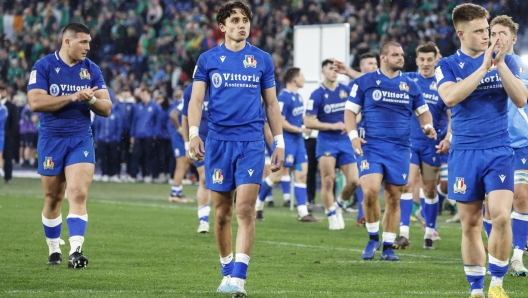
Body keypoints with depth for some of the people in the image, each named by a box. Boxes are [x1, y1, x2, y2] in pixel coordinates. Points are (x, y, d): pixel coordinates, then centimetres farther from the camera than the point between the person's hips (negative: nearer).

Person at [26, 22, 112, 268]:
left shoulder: (91, 70, 5)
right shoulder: (43, 67, -5)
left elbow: (106, 109, 5)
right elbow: (35, 102, -17)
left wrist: (91, 100, -18)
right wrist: (72, 97, -20)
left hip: (81, 139, 1)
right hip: (51, 139, -1)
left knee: (78, 193, -16)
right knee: (53, 198, 8)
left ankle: (76, 251, -22)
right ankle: (54, 250, 25)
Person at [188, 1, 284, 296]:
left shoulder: (262, 60, 8)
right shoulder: (208, 59, 6)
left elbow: (272, 103, 13)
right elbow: (196, 99, 2)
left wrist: (279, 142, 8)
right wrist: (194, 133, -13)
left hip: (252, 142, -1)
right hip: (219, 140, 1)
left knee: (245, 209, -12)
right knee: (222, 212, 6)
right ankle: (227, 271, 21)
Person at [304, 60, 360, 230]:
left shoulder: (346, 90, 7)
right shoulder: (317, 95, -5)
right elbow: (308, 122, -8)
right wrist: (333, 126, -12)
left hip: (345, 141, 4)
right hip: (326, 141, -4)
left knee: (354, 181, -3)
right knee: (328, 180, -8)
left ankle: (339, 205, 23)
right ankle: (332, 216, 5)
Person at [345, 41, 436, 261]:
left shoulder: (410, 85, 11)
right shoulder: (365, 82, 3)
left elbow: (423, 111, 19)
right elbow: (350, 110, 4)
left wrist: (427, 126, -2)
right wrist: (353, 135, -11)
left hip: (400, 150, 3)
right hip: (371, 146, -3)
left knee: (394, 199, 3)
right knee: (370, 191, -20)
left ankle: (388, 247, 14)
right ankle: (373, 239, 1)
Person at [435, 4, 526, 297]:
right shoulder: (448, 66, 1)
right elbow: (450, 97, -17)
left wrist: (500, 63, -16)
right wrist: (484, 66, -20)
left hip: (499, 151, 0)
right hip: (464, 152, 0)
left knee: (501, 215, -17)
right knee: (470, 223, 4)